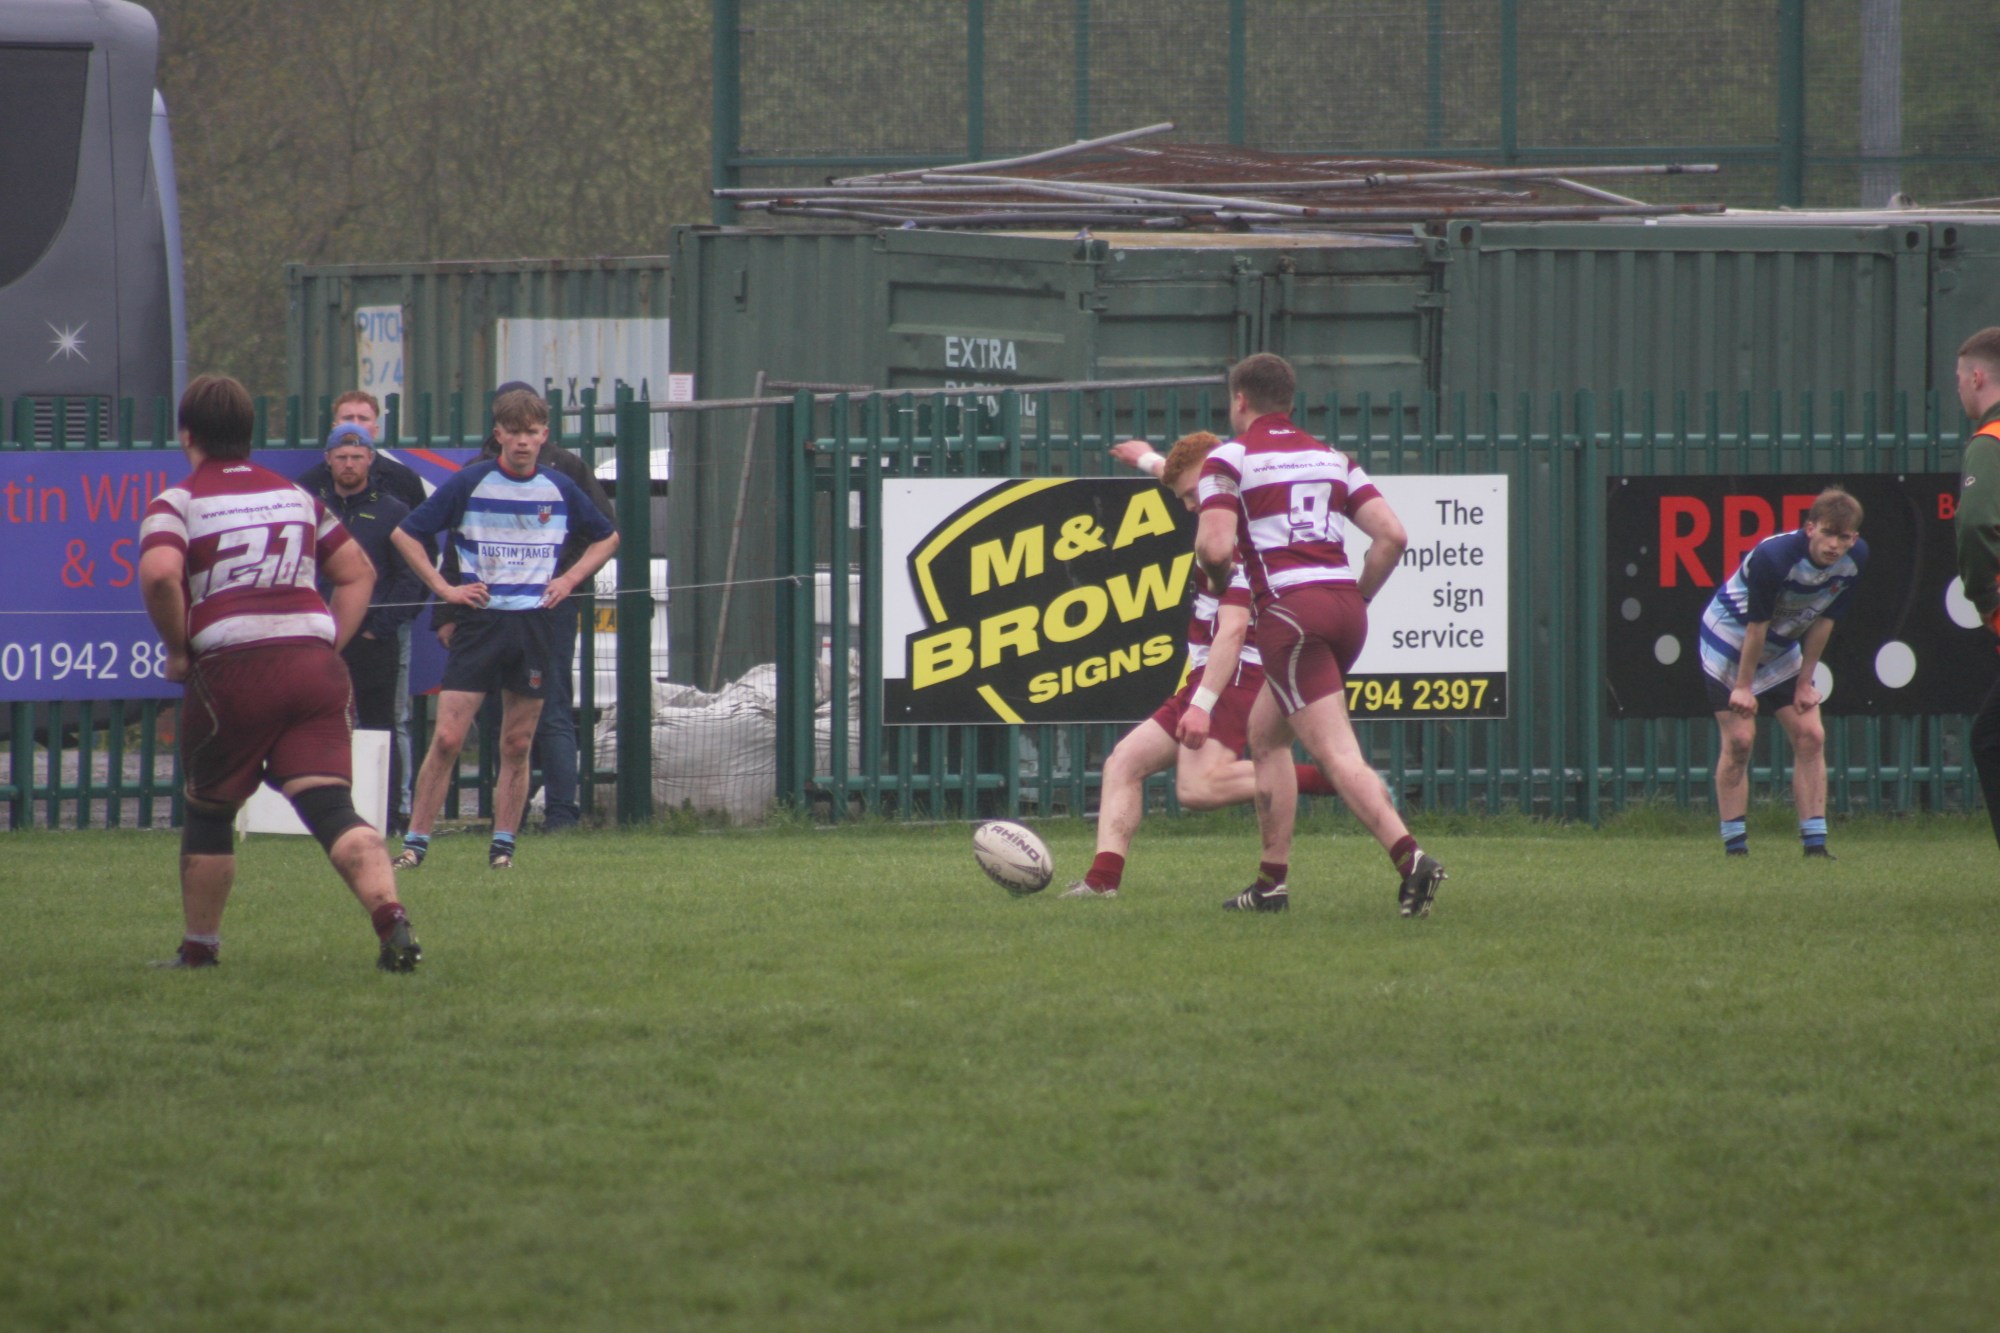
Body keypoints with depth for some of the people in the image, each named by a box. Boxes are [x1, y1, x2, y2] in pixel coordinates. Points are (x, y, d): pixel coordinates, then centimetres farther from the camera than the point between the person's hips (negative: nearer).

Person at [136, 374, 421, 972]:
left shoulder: (178, 502, 1)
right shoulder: (296, 496, 19)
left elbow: (159, 573, -18)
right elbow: (359, 573, 22)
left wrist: (177, 649, -5)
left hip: (231, 669, -4)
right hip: (314, 664, 4)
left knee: (209, 811, 16)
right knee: (332, 809, -6)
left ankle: (199, 949, 26)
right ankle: (392, 917, -29)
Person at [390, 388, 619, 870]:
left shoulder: (560, 490, 6)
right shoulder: (469, 484, -2)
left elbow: (607, 538, 22)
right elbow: (405, 534, 3)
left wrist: (569, 579, 8)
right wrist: (444, 588, -4)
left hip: (534, 626, 2)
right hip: (479, 622, -2)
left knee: (517, 746, 5)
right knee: (447, 738, -9)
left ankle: (503, 844, 14)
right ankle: (415, 842, -3)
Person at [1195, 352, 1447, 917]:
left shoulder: (1230, 458, 1)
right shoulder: (1330, 457, 18)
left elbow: (1215, 546, -12)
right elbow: (1392, 535, 8)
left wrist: (1218, 576, 9)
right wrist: (1359, 596, 17)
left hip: (1291, 610, -7)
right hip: (1345, 607, 7)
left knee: (1338, 754, -14)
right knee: (1265, 732, 23)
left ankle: (1409, 855, -33)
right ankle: (1272, 880, 22)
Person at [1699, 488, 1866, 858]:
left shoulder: (1854, 559, -15)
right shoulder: (1774, 557, -33)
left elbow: (1824, 619, -5)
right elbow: (1756, 625, -24)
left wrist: (1805, 682, -1)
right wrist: (1743, 686, -16)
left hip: (1782, 648, 6)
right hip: (1730, 637, -6)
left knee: (1810, 736, -3)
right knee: (1739, 739, -9)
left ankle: (1815, 844, -1)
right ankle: (1735, 847, -3)